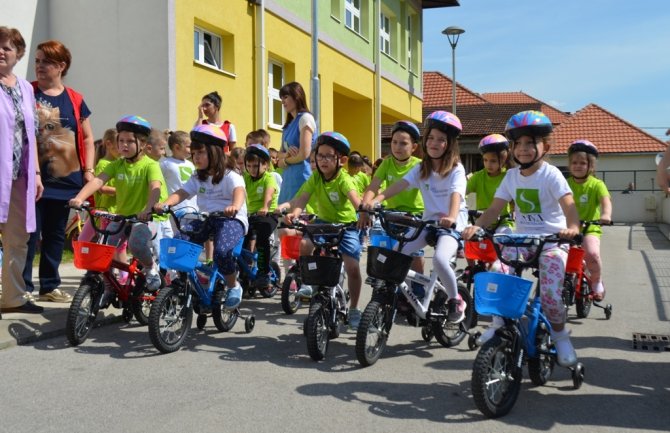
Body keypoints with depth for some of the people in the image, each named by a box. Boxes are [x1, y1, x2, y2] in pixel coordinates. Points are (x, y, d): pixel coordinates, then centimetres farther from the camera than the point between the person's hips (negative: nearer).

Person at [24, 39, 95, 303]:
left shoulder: (74, 100, 8)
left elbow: (87, 138, 12)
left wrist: (89, 170, 3)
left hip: (65, 180, 3)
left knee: (56, 235, 11)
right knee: (29, 234, -3)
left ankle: (49, 286, 22)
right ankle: (22, 287, 7)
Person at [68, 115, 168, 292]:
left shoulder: (150, 165, -9)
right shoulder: (116, 165, 4)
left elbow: (155, 188, -26)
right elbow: (98, 180, -11)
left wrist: (148, 209, -46)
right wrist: (79, 198, -29)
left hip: (147, 217, -4)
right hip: (122, 215, 4)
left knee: (137, 243, -31)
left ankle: (150, 267, 0)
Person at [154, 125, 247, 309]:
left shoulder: (230, 176, -7)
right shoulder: (197, 178, 11)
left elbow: (239, 191, -27)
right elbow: (181, 193, -3)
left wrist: (235, 206, -51)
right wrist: (164, 203, -25)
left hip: (231, 219, -6)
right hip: (206, 218, 6)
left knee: (221, 251, -32)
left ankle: (233, 286, -6)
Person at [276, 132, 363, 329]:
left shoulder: (343, 179, -20)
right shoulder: (315, 177, -8)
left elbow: (355, 199, -37)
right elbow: (302, 198, -21)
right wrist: (294, 212, -43)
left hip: (346, 225, -3)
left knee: (352, 267, -14)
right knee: (304, 246, -24)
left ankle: (353, 309, 7)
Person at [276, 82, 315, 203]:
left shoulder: (305, 118, -7)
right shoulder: (289, 124, 18)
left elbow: (304, 154, -15)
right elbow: (280, 155, 16)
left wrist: (285, 160, 3)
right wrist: (287, 153, -7)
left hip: (301, 177, -8)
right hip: (288, 178, 8)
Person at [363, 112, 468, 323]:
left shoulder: (456, 169, -7)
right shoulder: (421, 169, 5)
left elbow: (456, 194, -24)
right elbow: (400, 184, -9)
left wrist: (451, 217, -45)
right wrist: (376, 199, -26)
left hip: (452, 225, -5)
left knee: (439, 259, -31)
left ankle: (456, 301, -5)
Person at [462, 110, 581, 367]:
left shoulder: (550, 174, -8)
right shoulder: (512, 175, 6)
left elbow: (568, 204, -21)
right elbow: (495, 207, 1)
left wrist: (572, 227, -42)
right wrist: (477, 226, -18)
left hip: (551, 241, -4)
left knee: (551, 293, -17)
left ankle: (560, 336, 11)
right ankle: (499, 324, 4)